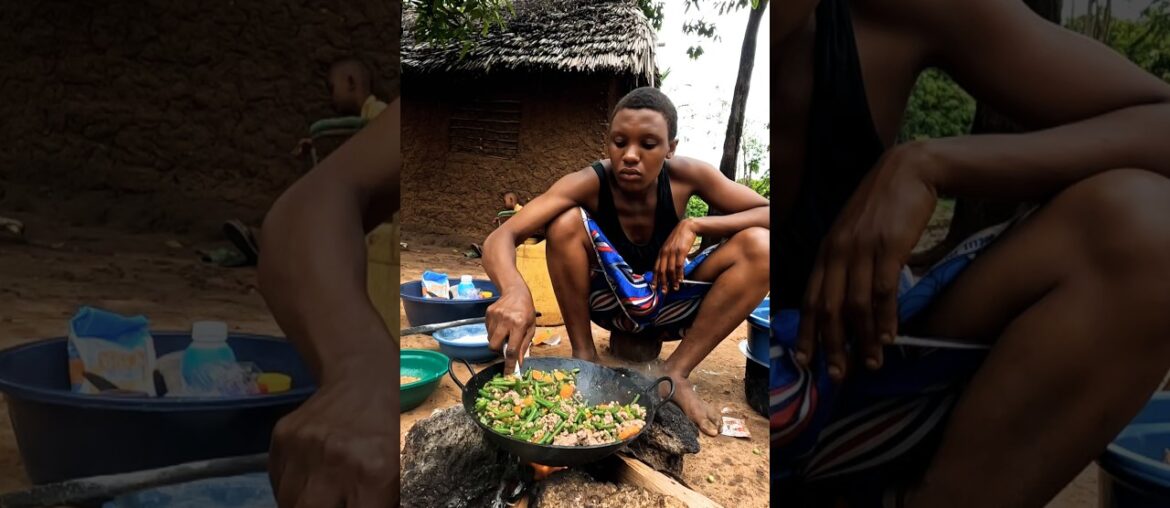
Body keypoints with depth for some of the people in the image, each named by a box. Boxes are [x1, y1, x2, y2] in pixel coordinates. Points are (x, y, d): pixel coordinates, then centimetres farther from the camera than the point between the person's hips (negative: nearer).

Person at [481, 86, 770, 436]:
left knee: (759, 246, -23)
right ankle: (583, 354, -12)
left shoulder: (686, 175, -19)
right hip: (610, 299, -2)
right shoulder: (588, 183, -24)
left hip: (668, 302, 2)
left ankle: (675, 373, -15)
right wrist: (514, 290, -57)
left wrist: (693, 225, -29)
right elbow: (500, 238, -34)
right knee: (567, 220, -29)